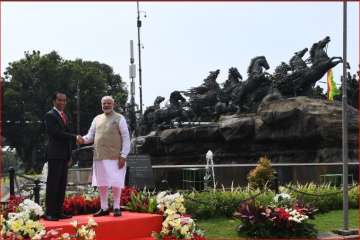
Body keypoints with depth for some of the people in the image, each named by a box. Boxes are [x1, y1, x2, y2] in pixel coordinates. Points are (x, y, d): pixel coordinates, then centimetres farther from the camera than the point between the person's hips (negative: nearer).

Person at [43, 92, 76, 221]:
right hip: (55, 154, -8)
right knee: (53, 184, -7)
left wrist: (69, 154, 14)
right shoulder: (50, 115, -5)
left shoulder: (65, 116, 20)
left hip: (64, 155, 8)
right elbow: (57, 133, -15)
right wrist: (75, 137, -14)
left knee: (62, 185, 7)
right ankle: (49, 213, -4)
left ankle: (58, 211, 10)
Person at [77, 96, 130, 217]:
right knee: (101, 183, 8)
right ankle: (104, 208, 19)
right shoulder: (97, 119, 14)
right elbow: (91, 135, 15)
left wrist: (123, 155, -12)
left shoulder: (119, 118, 0)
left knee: (115, 183, -2)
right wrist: (83, 139, -8)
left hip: (115, 157, -4)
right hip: (100, 156, 5)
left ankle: (116, 208, 10)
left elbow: (126, 138, -4)